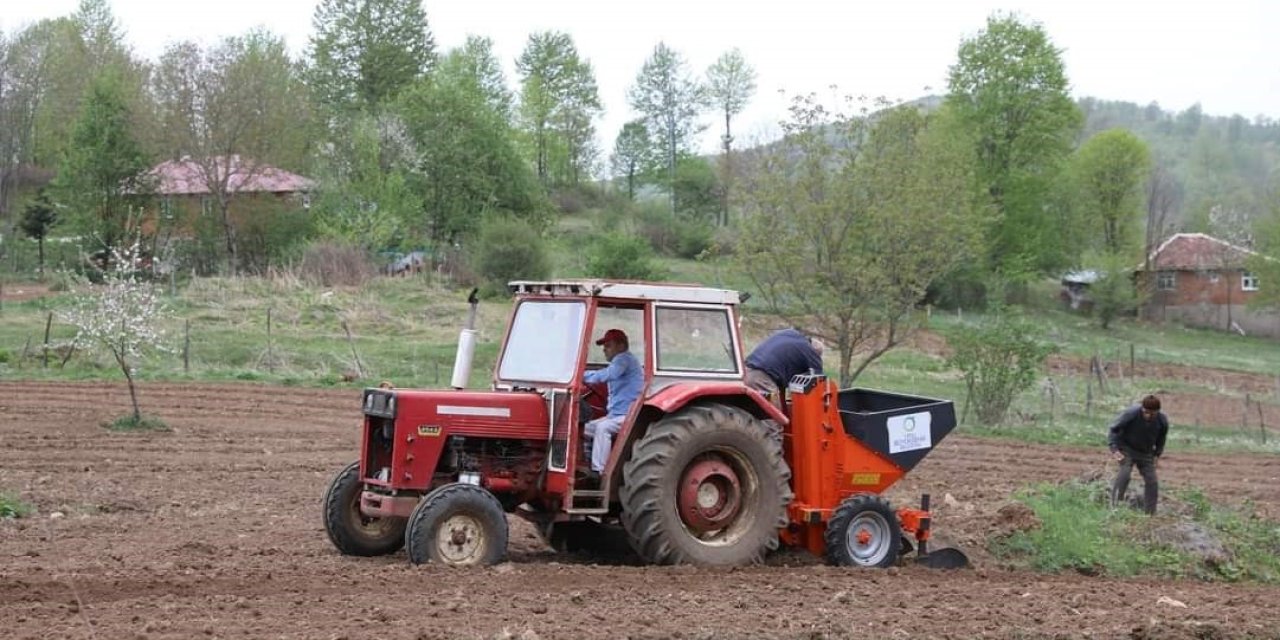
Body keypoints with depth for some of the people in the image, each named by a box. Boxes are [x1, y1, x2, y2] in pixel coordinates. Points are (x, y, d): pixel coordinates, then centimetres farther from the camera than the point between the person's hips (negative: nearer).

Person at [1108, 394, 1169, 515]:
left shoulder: (1162, 421, -15)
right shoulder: (1130, 414, -28)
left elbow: (1161, 438, 9)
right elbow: (1114, 430, -16)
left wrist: (1157, 454, 3)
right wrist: (1114, 449, -25)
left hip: (1146, 453, 4)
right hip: (1127, 449, -4)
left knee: (1151, 481, -2)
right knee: (1124, 474, -24)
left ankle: (1150, 513, 9)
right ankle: (1116, 505, -21)